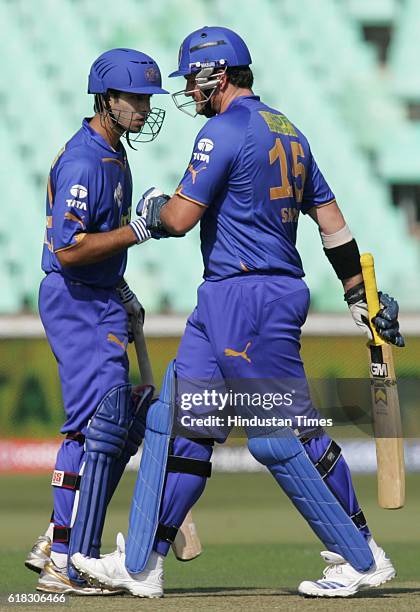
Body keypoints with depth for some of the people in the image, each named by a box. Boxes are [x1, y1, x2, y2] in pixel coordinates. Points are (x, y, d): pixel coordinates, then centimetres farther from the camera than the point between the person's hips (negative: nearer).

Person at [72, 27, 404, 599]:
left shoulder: (225, 131, -13)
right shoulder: (289, 132, 16)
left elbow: (180, 218, -15)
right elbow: (332, 220, 17)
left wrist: (154, 206, 8)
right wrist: (361, 296, 20)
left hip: (248, 297, -10)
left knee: (283, 434, -5)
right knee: (181, 424, 9)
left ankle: (362, 559, 2)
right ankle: (140, 565, 9)